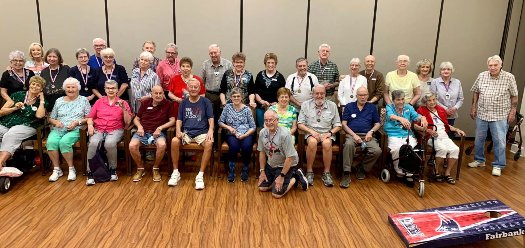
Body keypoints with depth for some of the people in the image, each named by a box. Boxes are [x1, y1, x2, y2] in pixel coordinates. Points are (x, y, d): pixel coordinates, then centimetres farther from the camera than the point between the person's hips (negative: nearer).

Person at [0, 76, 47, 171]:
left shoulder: (42, 102, 13)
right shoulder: (18, 95, 15)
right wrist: (14, 108, -3)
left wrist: (41, 100, 0)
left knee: (10, 136, -33)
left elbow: (39, 115, -8)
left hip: (25, 126, -2)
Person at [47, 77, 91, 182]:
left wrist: (77, 122, -12)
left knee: (64, 142, -34)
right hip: (58, 129, 3)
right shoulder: (59, 101, 18)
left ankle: (71, 169, -18)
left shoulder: (83, 100, 10)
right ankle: (56, 169, -15)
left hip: (75, 130, -3)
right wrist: (55, 122, -3)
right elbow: (50, 118, 19)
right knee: (51, 142, -29)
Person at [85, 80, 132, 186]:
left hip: (115, 130, -2)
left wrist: (124, 108, -12)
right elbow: (90, 117, 17)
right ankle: (90, 173, -21)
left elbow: (127, 122, 1)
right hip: (98, 129, 2)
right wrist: (90, 125, -4)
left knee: (110, 143, -35)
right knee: (93, 143, -31)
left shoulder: (123, 103, 9)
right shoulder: (99, 102, 17)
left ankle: (113, 170, -14)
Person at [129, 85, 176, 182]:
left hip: (158, 132, -2)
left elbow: (172, 121, 1)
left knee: (162, 145, -36)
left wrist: (160, 128, -12)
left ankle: (156, 168, -8)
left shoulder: (168, 104, 6)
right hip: (143, 131, 2)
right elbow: (136, 119, 18)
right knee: (132, 145, -29)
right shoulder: (145, 102, 12)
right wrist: (139, 127, -4)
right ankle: (140, 168, -1)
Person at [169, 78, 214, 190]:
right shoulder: (184, 102, 14)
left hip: (201, 132, -2)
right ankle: (176, 172, -13)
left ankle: (200, 175, -26)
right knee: (174, 141, -30)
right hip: (186, 132, 2)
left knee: (209, 144, -35)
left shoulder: (206, 102, 7)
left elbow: (210, 118, 1)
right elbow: (179, 119, 12)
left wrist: (210, 130, -19)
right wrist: (178, 131, -8)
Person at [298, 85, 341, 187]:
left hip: (327, 134, 1)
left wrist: (330, 133, -10)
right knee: (312, 142, -36)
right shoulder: (306, 105, 8)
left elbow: (337, 125, 9)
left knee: (327, 143, -34)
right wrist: (311, 131, -13)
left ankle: (326, 173, -21)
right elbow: (300, 124, 3)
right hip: (311, 133, -1)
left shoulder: (332, 105, 10)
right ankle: (309, 172, -21)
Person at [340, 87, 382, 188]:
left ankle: (362, 168, -1)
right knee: (349, 144, -38)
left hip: (367, 135, 2)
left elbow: (378, 123, 17)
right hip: (352, 134, -2)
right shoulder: (349, 106, 14)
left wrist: (371, 131, -4)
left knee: (377, 151, -28)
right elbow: (344, 124, 6)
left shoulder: (372, 107, 19)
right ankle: (346, 174, -31)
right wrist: (354, 135, -9)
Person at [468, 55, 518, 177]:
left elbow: (514, 96, -1)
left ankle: (498, 165, 10)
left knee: (499, 141, -2)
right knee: (479, 139, 13)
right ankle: (479, 160, 30)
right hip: (481, 114, 3)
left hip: (500, 116, -3)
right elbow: (476, 92, 11)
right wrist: (473, 107, 8)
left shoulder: (509, 77, -5)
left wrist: (513, 111, -5)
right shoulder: (482, 76, 1)